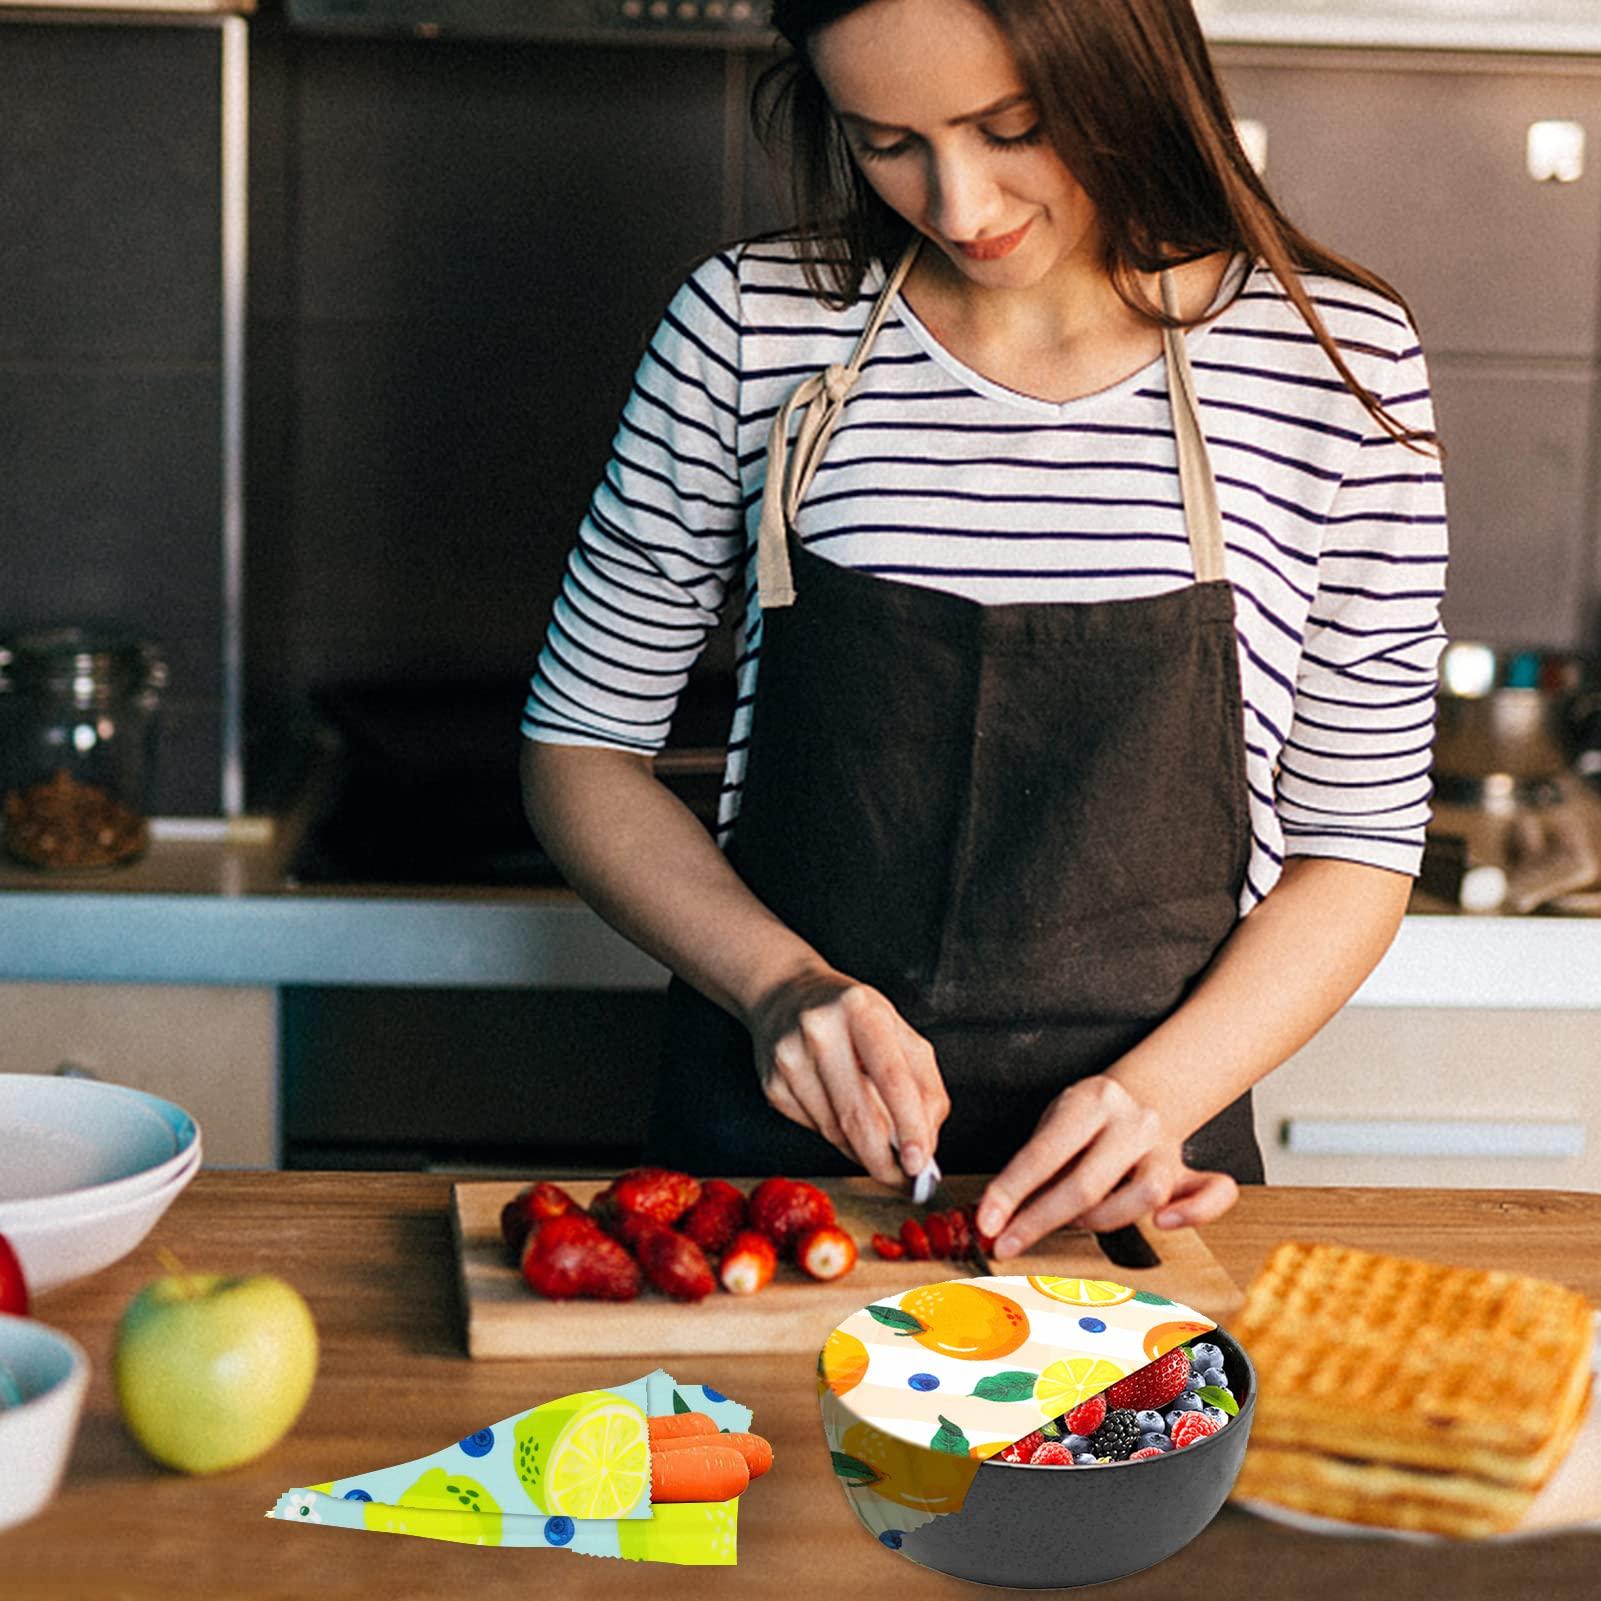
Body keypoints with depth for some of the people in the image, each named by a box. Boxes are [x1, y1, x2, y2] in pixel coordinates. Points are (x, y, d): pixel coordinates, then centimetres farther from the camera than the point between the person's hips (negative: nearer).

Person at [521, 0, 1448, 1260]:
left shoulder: (1335, 363, -2)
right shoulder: (753, 327, -1)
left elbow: (1356, 848, 4)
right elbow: (580, 749, 7)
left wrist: (1160, 1091, -12)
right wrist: (779, 982, -9)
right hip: (766, 1148, 1)